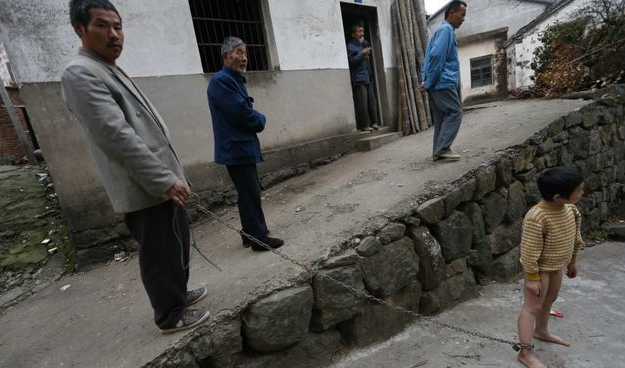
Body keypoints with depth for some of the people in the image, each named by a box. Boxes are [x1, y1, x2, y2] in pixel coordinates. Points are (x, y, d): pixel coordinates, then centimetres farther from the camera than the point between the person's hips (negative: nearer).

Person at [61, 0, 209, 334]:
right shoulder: (80, 74, -13)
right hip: (146, 190, -10)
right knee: (161, 255, 4)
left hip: (159, 184, 10)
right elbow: (117, 137, -23)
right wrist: (166, 180, -23)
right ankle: (171, 316, 23)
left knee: (176, 245, 21)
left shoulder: (112, 71, 19)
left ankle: (178, 294, 41)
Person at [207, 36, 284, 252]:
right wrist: (260, 121, -3)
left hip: (242, 147, 10)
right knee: (251, 194, -5)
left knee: (248, 193, 15)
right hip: (236, 148, -10)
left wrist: (257, 120, -1)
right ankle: (259, 238, 5)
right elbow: (241, 113, -21)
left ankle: (251, 234, 26)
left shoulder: (235, 79, 18)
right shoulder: (221, 81, -14)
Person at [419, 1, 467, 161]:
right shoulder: (446, 29, -8)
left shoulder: (442, 29, 25)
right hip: (443, 82, -10)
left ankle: (438, 151, 10)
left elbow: (433, 56, 22)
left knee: (441, 117, 8)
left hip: (438, 83, 10)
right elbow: (437, 56, -20)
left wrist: (427, 82, 13)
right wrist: (429, 82, -17)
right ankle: (442, 148, -9)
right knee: (455, 112, -7)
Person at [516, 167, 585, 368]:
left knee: (549, 300, 25)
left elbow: (575, 235, 11)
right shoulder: (536, 218, -33)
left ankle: (541, 331, 49)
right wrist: (532, 278, -21)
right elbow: (529, 252, -27)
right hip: (540, 268, -8)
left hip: (557, 266, 9)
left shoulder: (569, 208, -6)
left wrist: (573, 261, 19)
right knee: (532, 307, -1)